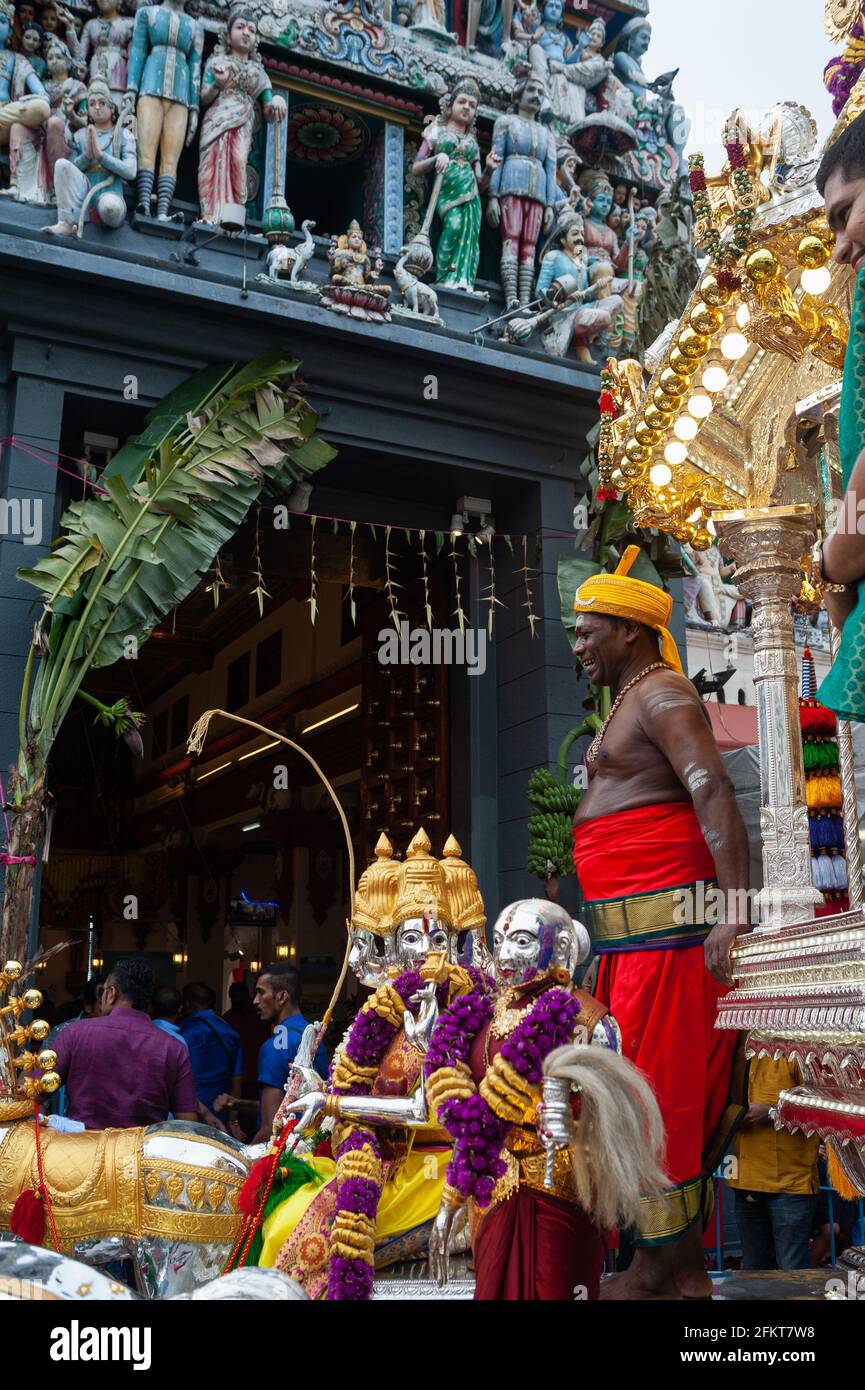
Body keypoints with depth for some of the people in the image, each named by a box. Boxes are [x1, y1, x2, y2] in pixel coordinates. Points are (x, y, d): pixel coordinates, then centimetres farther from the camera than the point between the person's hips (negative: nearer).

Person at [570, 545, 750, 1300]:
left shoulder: (662, 694, -9)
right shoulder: (636, 700, 22)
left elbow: (715, 796, -21)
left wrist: (735, 912, -29)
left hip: (664, 924, -10)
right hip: (630, 930, 10)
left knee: (660, 1088, -5)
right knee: (674, 1094, 12)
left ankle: (665, 1271, 5)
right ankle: (683, 1268, 20)